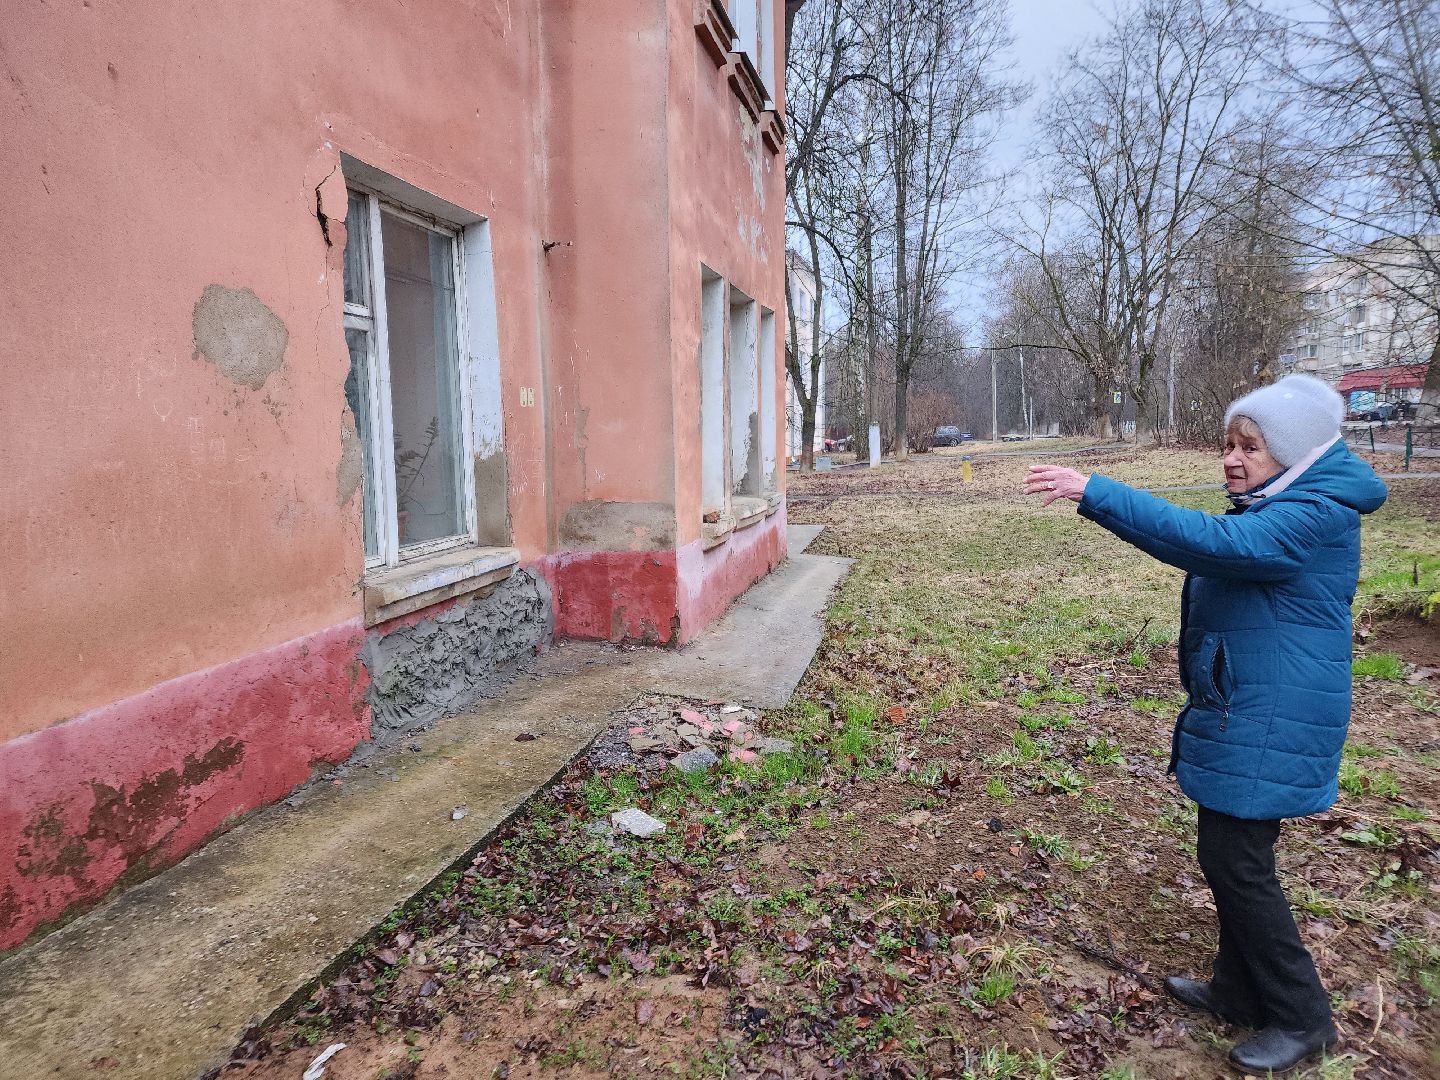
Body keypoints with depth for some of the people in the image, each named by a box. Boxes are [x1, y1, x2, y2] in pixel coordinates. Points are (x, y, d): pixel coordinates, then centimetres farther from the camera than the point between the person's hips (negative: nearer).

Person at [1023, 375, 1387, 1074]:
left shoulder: (1315, 517, -21)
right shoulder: (1272, 511, 10)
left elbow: (1210, 541, -37)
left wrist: (1093, 492, -41)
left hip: (1269, 726, -10)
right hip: (1240, 713, 10)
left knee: (1235, 862, -1)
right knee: (1232, 857, 18)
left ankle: (1302, 1018, 20)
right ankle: (1240, 992, 34)